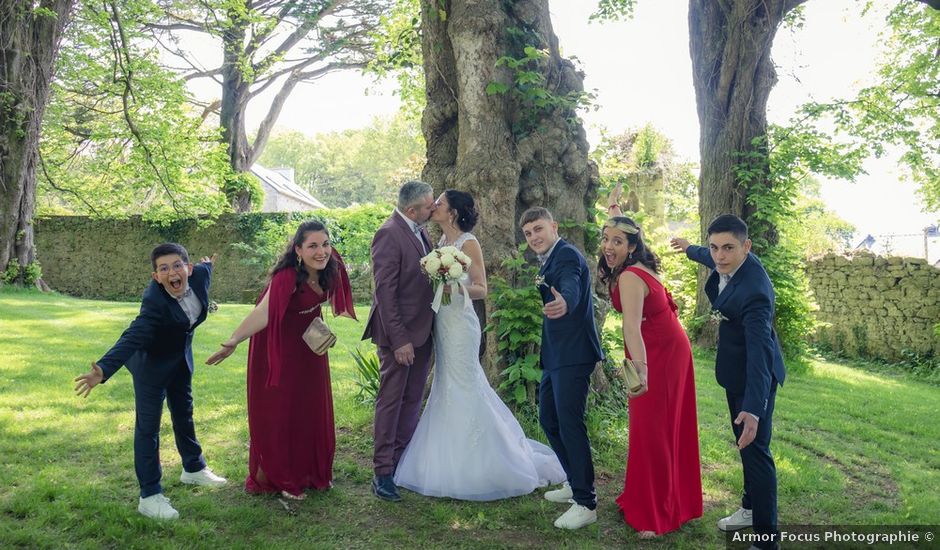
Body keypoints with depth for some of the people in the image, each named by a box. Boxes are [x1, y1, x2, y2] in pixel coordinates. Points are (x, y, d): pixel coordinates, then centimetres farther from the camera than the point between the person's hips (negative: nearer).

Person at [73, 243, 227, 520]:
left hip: (181, 358, 7)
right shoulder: (154, 301, -36)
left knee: (184, 414, 23)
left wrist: (207, 266, 29)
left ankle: (193, 468, 43)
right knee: (148, 427, -1)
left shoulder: (199, 275, -20)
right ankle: (149, 496, 8)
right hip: (152, 364, -7)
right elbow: (132, 337, -44)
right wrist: (103, 369, -57)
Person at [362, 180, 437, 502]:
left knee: (412, 399, 15)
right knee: (391, 400, 1)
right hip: (399, 332, -8)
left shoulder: (419, 231, 9)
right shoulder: (389, 234, -17)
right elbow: (385, 292, -20)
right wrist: (399, 339, -21)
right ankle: (383, 472, 11)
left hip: (422, 330, 8)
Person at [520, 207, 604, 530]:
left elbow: (571, 287, -37)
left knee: (569, 423, -10)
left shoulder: (567, 254, -15)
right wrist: (541, 288, 10)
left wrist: (563, 303, -56)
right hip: (555, 356, 10)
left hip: (573, 355, -10)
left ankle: (586, 503, 0)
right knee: (548, 420, 17)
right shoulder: (548, 261, 15)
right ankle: (576, 484, 32)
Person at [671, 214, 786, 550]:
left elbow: (759, 350, -40)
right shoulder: (727, 261, -8)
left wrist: (753, 408, -48)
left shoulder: (754, 290, -33)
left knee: (754, 449, -5)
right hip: (735, 371, 9)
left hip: (753, 372, -9)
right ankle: (751, 508, 39)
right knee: (744, 444, 21)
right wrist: (690, 249, 41)